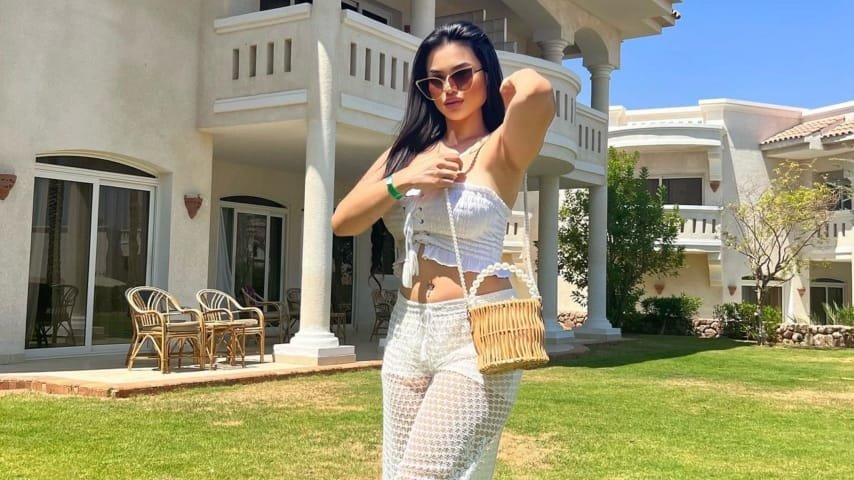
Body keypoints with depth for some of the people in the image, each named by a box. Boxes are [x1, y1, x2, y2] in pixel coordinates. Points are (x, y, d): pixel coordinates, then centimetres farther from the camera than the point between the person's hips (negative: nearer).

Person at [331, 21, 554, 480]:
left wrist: (510, 88, -5)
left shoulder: (500, 150, -6)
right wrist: (403, 180, -9)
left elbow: (537, 90, -28)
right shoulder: (409, 148, 12)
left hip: (476, 332, -6)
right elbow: (342, 222, 6)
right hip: (408, 329, 7)